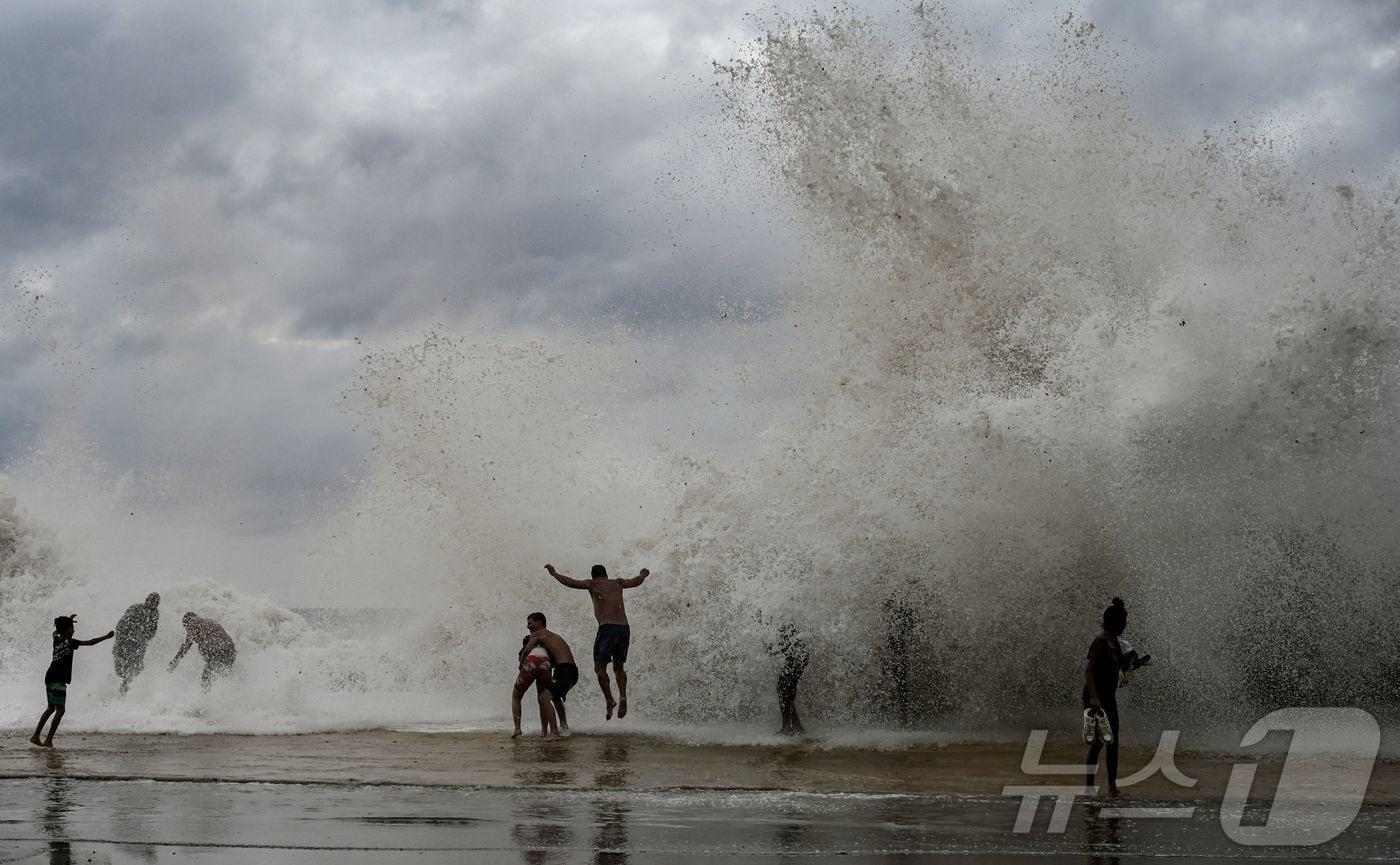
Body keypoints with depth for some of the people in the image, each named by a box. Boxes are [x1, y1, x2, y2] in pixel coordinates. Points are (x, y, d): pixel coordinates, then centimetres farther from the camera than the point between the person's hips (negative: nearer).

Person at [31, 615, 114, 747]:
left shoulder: (57, 640, 10)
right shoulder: (69, 642, -10)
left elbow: (55, 632, 36)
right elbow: (91, 642, -10)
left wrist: (67, 620, 43)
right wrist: (106, 637, 0)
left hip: (49, 678, 8)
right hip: (58, 680, -8)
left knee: (51, 708, 18)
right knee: (60, 710, -5)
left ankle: (36, 736, 17)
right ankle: (48, 740, -10)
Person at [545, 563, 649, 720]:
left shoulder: (593, 584, 7)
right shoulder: (617, 584, 21)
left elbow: (571, 582, -1)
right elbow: (637, 582, 36)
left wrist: (554, 573, 12)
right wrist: (643, 574, 58)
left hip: (607, 628, -5)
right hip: (624, 628, 5)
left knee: (600, 667, 0)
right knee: (619, 667, 16)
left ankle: (609, 700, -16)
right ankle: (622, 696, -7)